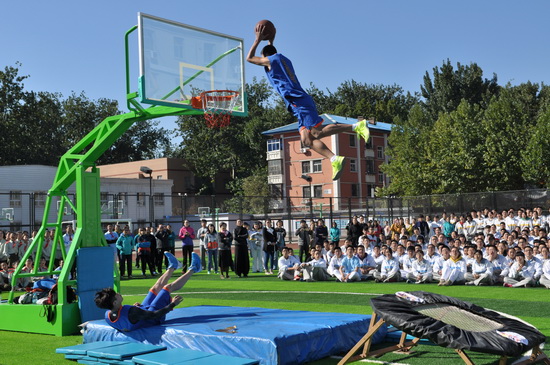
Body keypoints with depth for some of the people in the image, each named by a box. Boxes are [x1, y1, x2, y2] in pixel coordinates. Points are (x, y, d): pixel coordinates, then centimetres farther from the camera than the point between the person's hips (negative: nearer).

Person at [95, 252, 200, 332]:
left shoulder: (108, 315, -20)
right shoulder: (131, 313, -43)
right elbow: (154, 315, -32)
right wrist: (172, 304, -22)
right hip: (154, 319, -7)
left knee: (157, 287, 15)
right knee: (168, 287, 3)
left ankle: (172, 266, 43)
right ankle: (193, 269, 27)